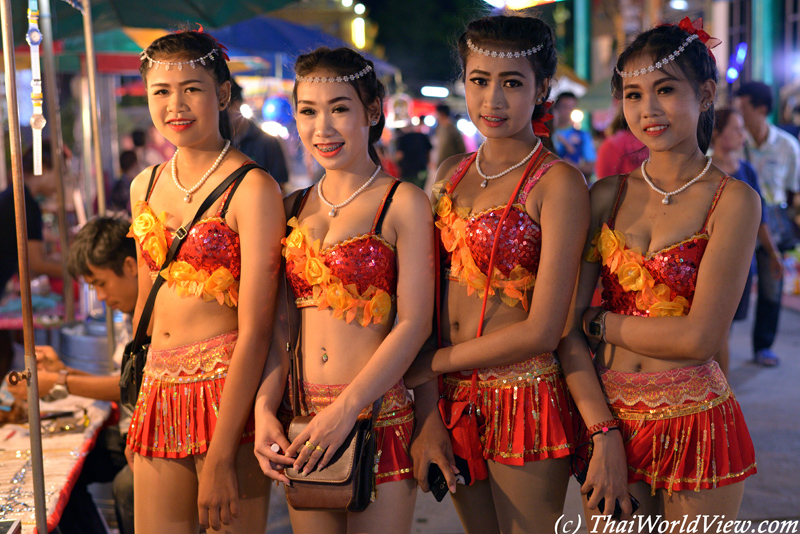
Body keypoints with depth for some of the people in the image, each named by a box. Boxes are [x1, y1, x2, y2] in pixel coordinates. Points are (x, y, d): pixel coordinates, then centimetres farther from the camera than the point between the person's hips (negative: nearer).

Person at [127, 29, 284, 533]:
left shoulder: (253, 189, -12)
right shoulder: (147, 186, 9)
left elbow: (255, 329, -16)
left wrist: (220, 457, -19)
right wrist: (135, 412, 18)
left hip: (231, 394, -6)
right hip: (160, 393, 6)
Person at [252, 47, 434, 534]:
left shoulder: (403, 203, -4)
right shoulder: (295, 208, 11)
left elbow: (414, 324, -11)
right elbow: (283, 323, 9)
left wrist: (346, 409, -17)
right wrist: (264, 409, -5)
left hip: (378, 416, -4)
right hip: (300, 426, 5)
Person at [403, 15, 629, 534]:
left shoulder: (558, 182, -13)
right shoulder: (452, 174, 6)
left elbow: (543, 330, -18)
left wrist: (431, 364, -9)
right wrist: (427, 416, -4)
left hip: (527, 405, -5)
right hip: (454, 403, 6)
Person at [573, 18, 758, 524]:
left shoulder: (734, 201, -8)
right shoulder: (607, 195, 4)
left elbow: (700, 337, -16)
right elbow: (568, 324, -1)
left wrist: (602, 322, -6)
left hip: (696, 428, -3)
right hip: (610, 421, 3)